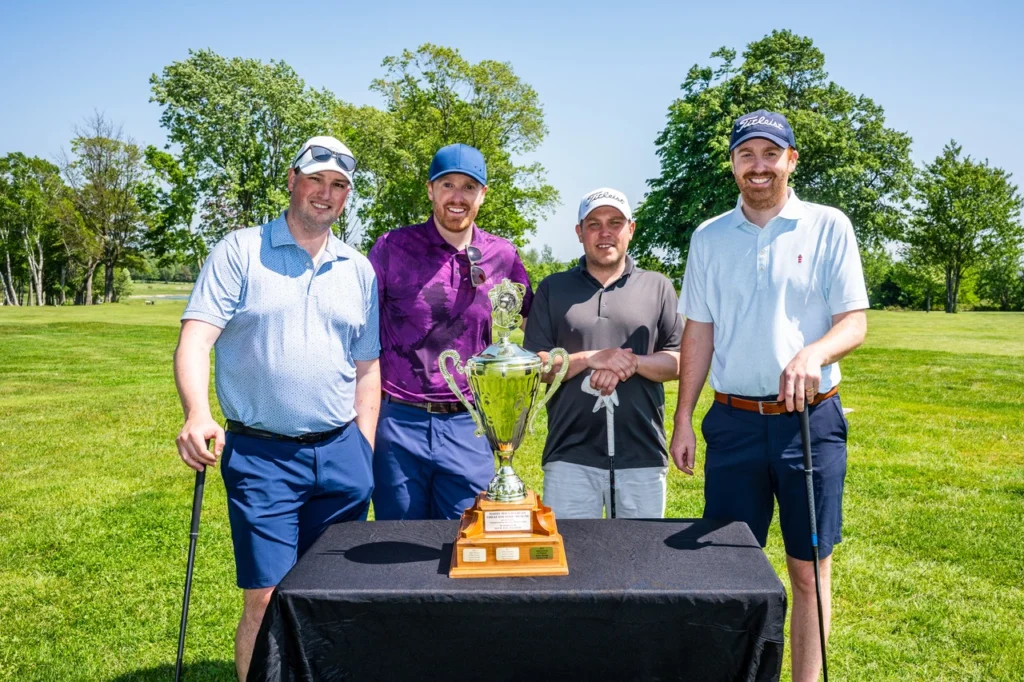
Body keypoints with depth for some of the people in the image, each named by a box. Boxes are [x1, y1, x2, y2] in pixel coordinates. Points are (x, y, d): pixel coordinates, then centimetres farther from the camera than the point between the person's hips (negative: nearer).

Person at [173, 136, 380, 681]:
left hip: (340, 453, 4)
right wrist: (197, 414, -28)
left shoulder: (359, 270, 10)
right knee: (266, 600, -1)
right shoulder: (241, 251, 0)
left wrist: (364, 452, 7)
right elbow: (195, 337, -11)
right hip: (261, 454, -3)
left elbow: (367, 368, 12)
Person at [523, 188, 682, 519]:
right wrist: (590, 359, -13)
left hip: (643, 456, 1)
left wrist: (633, 363, -14)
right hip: (570, 457, 0)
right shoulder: (552, 289, 8)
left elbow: (680, 361, 4)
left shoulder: (658, 287, 9)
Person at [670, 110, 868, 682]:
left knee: (809, 569, 7)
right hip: (734, 421, 2)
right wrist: (684, 417, 5)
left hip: (811, 419, -2)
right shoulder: (709, 237, 8)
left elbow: (855, 322, -4)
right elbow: (699, 332, 9)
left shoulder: (828, 227, 0)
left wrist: (812, 354, -26)